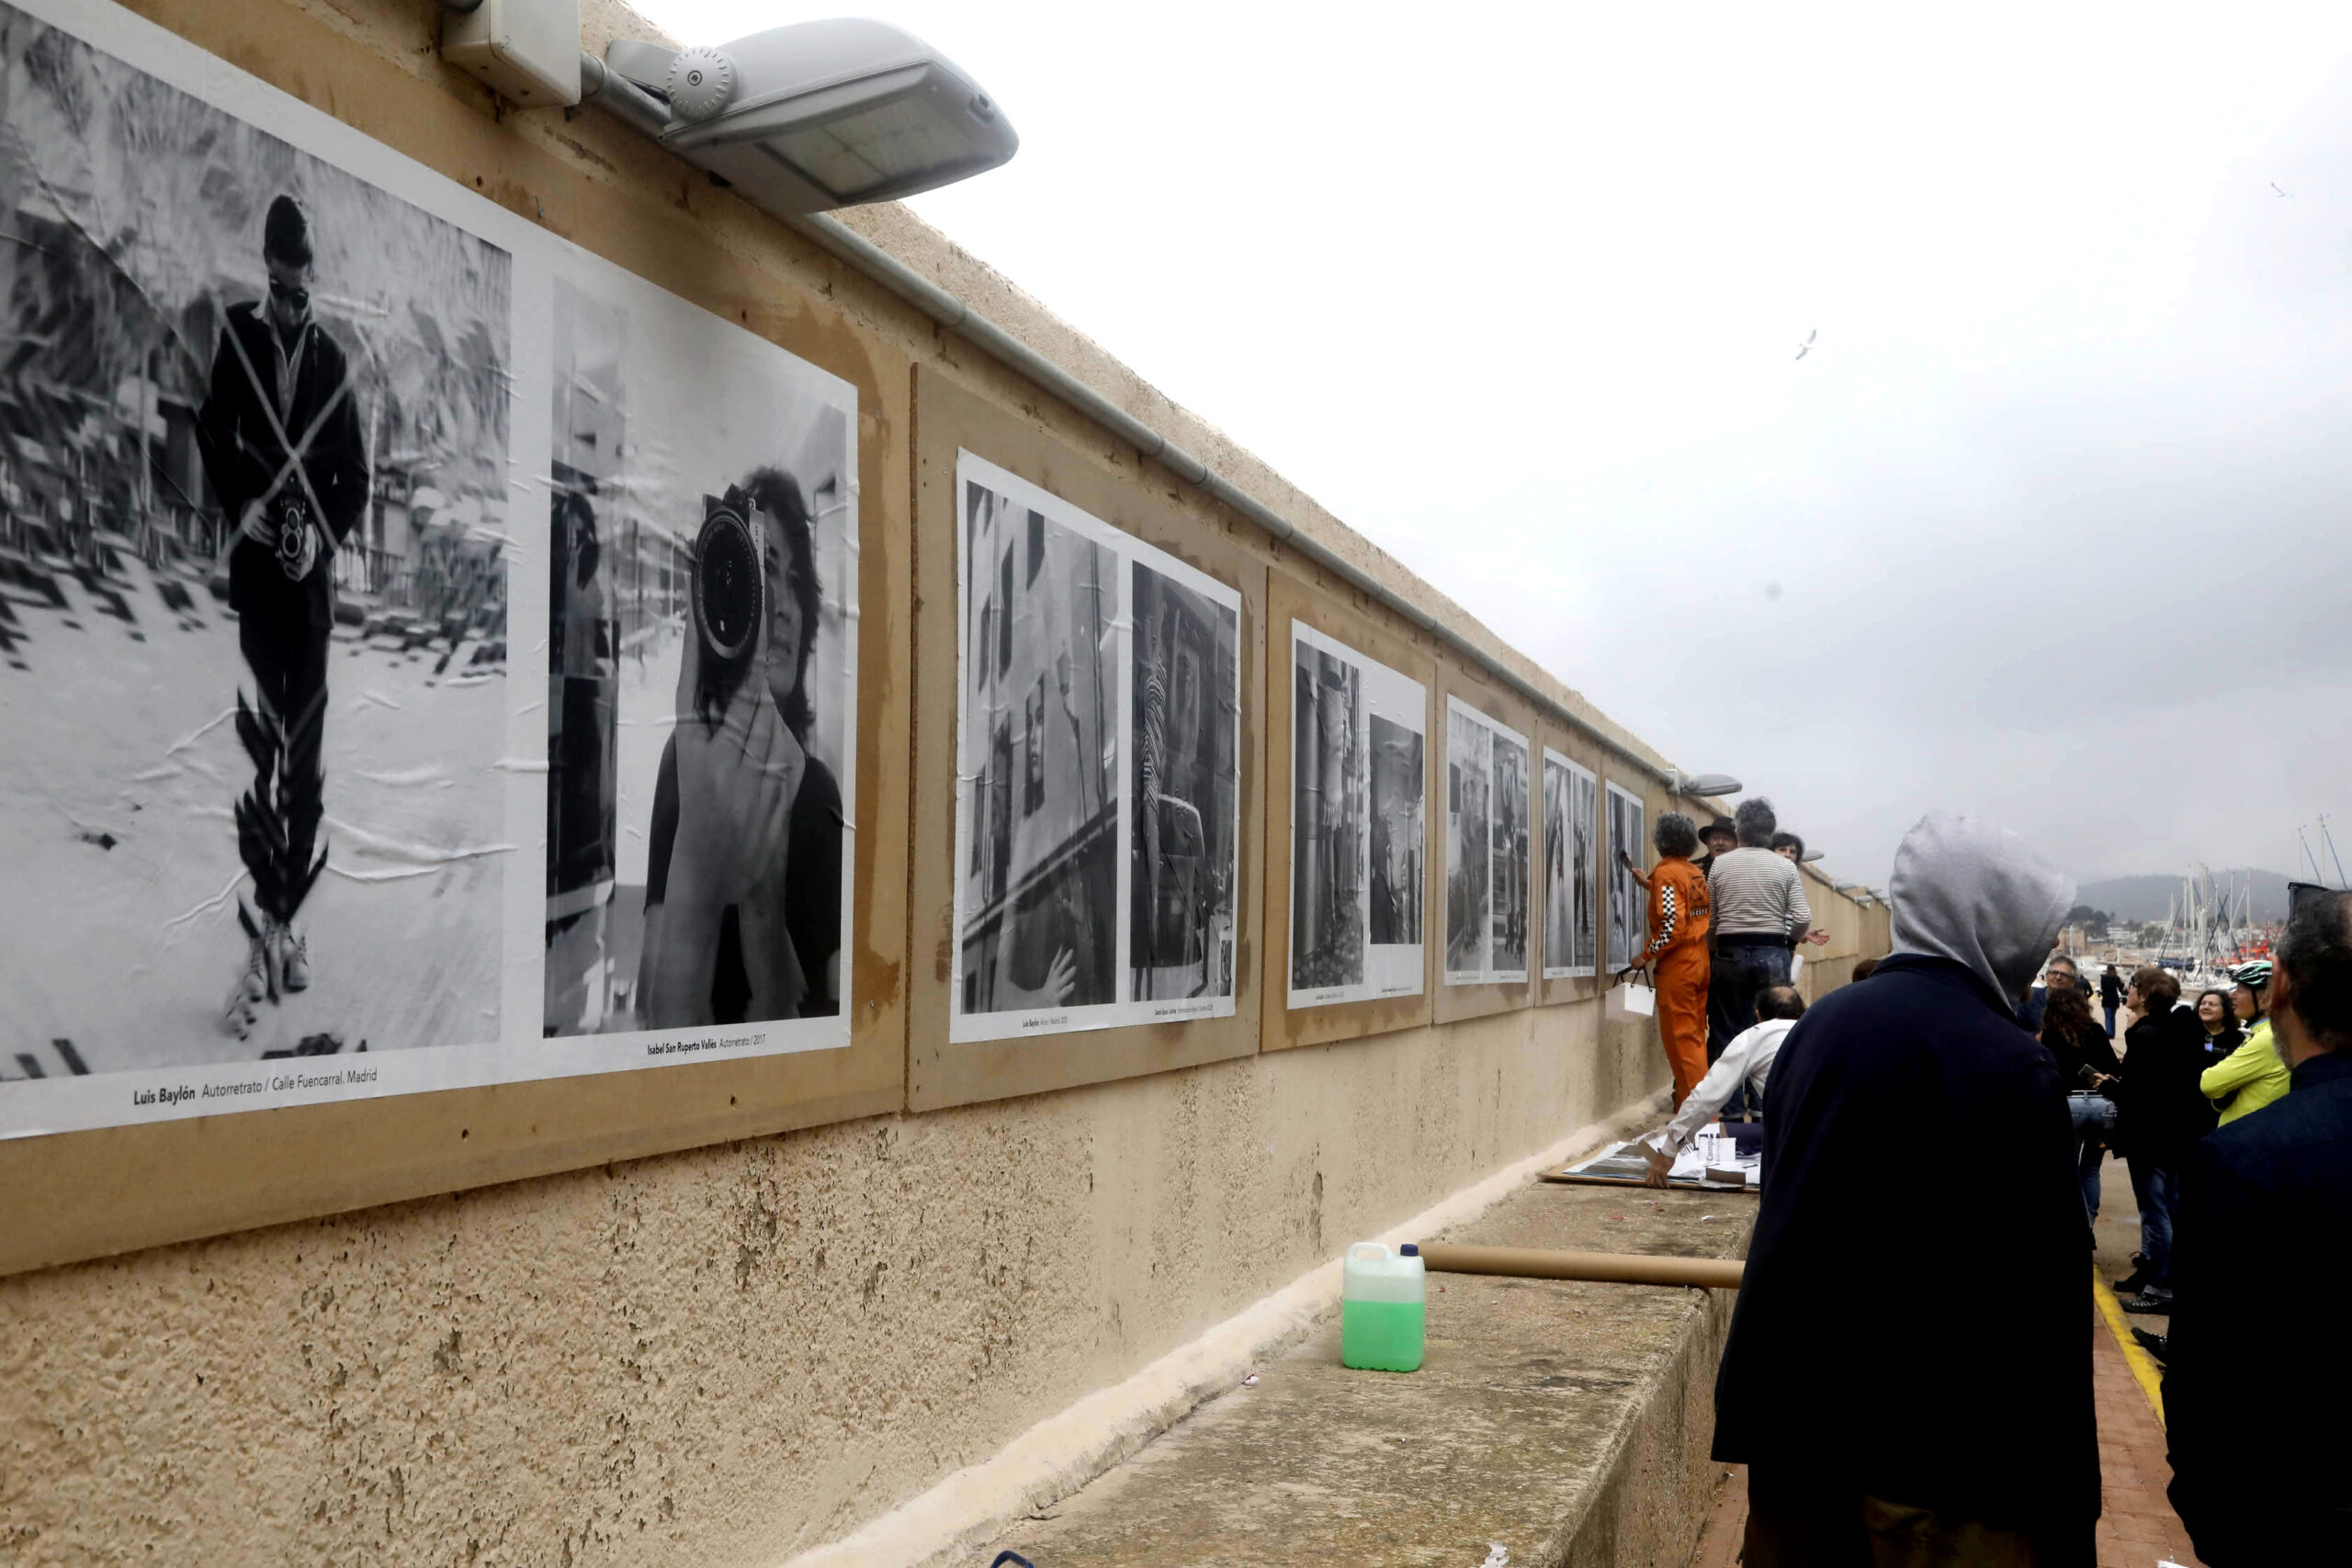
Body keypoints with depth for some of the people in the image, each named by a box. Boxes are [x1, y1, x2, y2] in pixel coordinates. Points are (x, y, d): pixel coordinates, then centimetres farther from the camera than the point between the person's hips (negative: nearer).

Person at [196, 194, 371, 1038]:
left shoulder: (334, 359, 5)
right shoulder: (236, 336, 2)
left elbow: (355, 476, 6)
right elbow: (212, 438, 3)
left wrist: (323, 534, -9)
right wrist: (241, 508, -11)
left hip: (313, 571, 2)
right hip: (253, 563, -2)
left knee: (307, 750, 6)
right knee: (256, 741, -7)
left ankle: (290, 915, 17)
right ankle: (262, 930, -5)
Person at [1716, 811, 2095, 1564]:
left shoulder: (1819, 1025, 4)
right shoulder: (2012, 1067, -16)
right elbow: (2043, 1299, -15)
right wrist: (2064, 1494, -8)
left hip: (1795, 1419, 6)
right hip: (1943, 1447, -6)